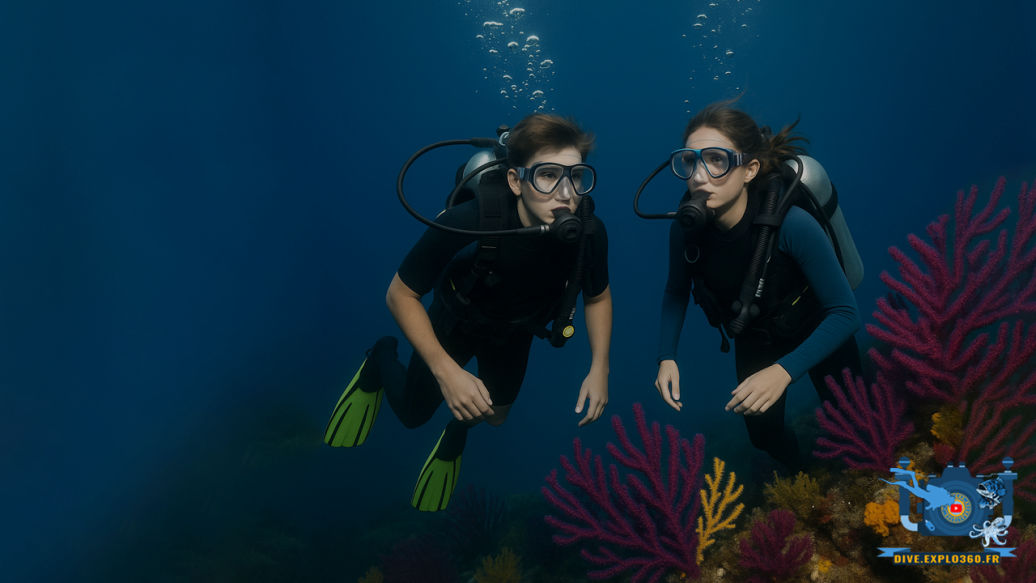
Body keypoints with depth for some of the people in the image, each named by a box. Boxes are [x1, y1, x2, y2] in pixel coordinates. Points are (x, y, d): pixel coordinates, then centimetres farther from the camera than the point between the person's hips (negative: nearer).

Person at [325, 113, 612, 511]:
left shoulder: (589, 231, -33)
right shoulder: (467, 223, -43)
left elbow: (598, 296, -10)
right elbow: (400, 293, -28)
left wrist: (599, 369, -21)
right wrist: (446, 371, -35)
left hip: (513, 332, 3)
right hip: (455, 321, -3)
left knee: (494, 416, 22)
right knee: (413, 413, 16)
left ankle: (456, 434, 58)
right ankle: (381, 359, 47)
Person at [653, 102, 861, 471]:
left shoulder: (792, 225, -38)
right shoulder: (686, 227, -27)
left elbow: (845, 312, -31)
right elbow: (676, 292, -7)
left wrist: (784, 371, -43)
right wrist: (666, 357, -19)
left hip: (817, 335, -3)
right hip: (755, 340, 3)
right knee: (764, 433, 15)